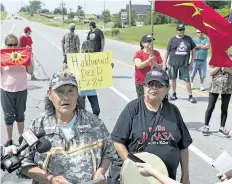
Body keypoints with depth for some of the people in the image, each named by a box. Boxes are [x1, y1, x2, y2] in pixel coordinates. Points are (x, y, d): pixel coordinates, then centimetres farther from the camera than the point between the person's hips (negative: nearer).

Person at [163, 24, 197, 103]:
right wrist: (164, 63, 3)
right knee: (173, 79, 10)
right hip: (172, 63, 0)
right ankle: (174, 94, 26)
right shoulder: (173, 40, 2)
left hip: (184, 64, 0)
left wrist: (191, 62, 4)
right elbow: (167, 52, 5)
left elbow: (193, 50, 10)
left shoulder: (188, 39, 4)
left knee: (187, 80, 0)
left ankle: (190, 96, 9)